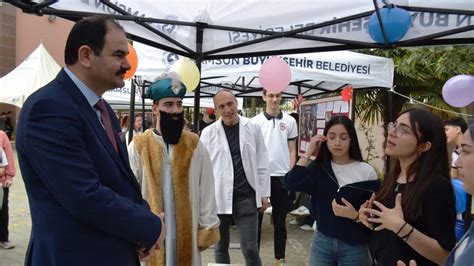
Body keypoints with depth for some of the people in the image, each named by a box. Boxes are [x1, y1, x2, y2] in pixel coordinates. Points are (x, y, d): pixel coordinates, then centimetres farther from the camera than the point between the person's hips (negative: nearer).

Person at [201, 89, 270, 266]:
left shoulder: (252, 128, 0)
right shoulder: (208, 132, -1)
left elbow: (261, 164, 3)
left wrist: (264, 194, 3)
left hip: (246, 197, -1)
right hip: (217, 198, 1)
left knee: (250, 248, 2)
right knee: (220, 246, 15)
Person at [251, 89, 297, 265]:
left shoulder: (290, 121, 4)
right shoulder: (255, 121, 0)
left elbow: (291, 151, 7)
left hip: (281, 177, 1)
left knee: (280, 221, 12)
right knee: (256, 218, 9)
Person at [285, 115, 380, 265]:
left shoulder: (366, 172, -8)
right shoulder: (318, 168, 0)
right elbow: (291, 184, -17)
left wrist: (355, 215, -25)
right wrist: (308, 152, -13)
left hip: (354, 247, -2)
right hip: (322, 241, 2)